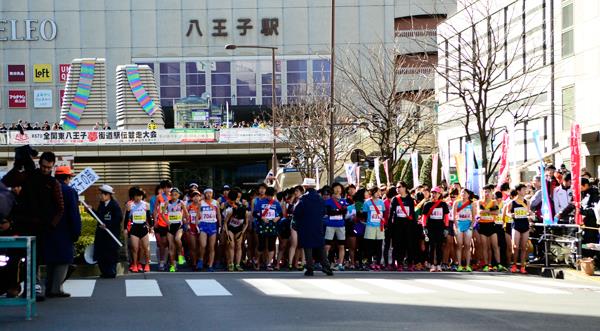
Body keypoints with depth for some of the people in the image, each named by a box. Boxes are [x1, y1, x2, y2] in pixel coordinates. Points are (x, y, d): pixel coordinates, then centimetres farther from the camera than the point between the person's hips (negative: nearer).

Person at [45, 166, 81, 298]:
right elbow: (74, 214, -12)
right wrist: (76, 232, -7)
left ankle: (49, 288, 16)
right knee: (63, 261, -2)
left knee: (50, 260, 13)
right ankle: (56, 289, -7)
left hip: (49, 232, 6)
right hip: (64, 233, -6)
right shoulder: (70, 191, -10)